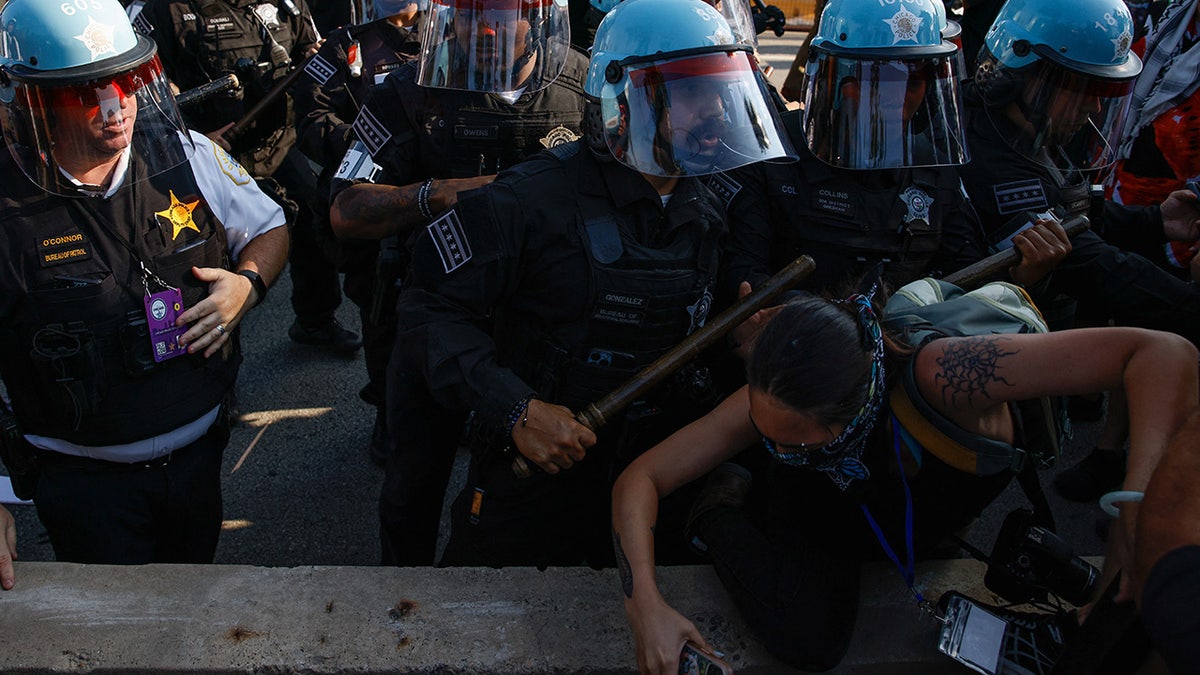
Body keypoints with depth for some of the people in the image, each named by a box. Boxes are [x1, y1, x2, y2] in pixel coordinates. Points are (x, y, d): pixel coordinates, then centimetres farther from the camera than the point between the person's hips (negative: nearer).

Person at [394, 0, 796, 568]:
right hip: (535, 478, -5)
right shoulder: (537, 200, -19)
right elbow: (431, 309, -18)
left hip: (656, 479, 5)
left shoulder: (706, 214, 2)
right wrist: (515, 410, -26)